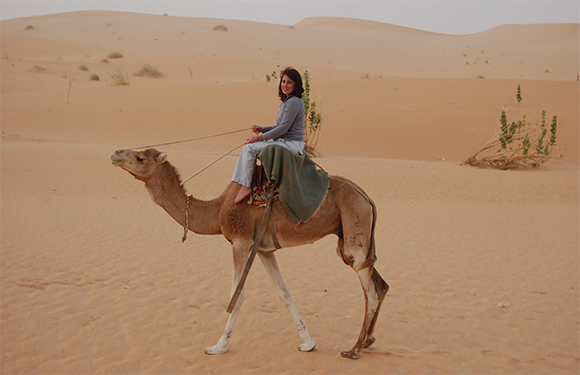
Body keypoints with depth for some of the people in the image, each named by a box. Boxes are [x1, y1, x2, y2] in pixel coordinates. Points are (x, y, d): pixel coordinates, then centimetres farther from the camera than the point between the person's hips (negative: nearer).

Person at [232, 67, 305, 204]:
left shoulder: (294, 102, -16)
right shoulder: (286, 101, 16)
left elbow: (283, 128, -19)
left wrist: (260, 137, -12)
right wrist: (263, 129, 8)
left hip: (292, 144, -10)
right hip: (283, 142, 10)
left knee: (250, 148, -17)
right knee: (247, 147, 5)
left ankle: (246, 186, -13)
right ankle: (241, 182, 0)